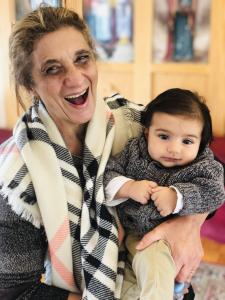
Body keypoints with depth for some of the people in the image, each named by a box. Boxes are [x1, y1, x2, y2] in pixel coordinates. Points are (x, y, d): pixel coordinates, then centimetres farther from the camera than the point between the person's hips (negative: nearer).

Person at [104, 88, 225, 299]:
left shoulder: (202, 166, -8)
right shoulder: (133, 151, -3)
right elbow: (107, 174, -5)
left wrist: (176, 198, -31)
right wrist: (129, 188, -23)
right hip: (124, 230, 5)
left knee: (154, 263, -31)